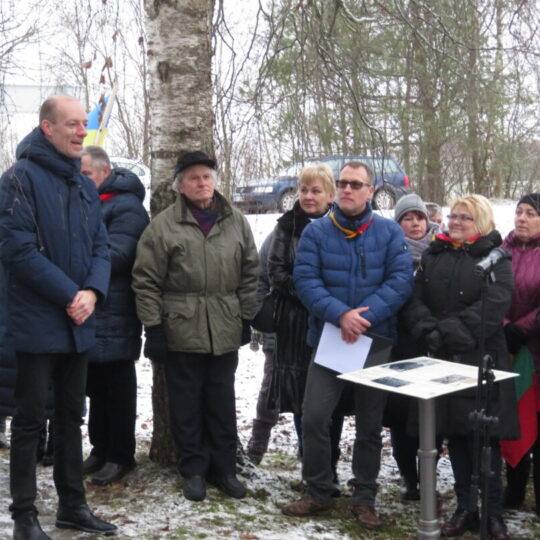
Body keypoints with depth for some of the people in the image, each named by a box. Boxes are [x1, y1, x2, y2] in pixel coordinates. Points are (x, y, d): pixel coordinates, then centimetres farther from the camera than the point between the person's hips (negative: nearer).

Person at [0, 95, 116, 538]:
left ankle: (73, 505, 25)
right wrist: (69, 295, -17)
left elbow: (100, 246, 10)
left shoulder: (85, 185, 13)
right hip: (38, 322, -7)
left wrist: (92, 292, -10)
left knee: (71, 417, 14)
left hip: (79, 323, 7)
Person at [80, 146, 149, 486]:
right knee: (96, 385, 16)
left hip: (115, 318, -8)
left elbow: (115, 255, -23)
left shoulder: (126, 207, -12)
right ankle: (101, 447, 28)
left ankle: (121, 455, 13)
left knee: (118, 388, 2)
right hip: (91, 314, 8)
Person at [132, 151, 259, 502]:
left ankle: (224, 467, 23)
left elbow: (250, 272, 11)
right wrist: (153, 327, -7)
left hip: (225, 330, 3)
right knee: (187, 403, 7)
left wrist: (246, 318, 8)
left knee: (222, 401, 12)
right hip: (181, 329, -2)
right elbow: (146, 280, -5)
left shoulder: (235, 221, 6)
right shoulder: (164, 225, -4)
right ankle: (194, 469, 20)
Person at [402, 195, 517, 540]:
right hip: (441, 360, 5)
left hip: (480, 360, -4)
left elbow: (493, 306, -14)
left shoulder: (495, 259, 0)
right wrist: (427, 331, -14)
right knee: (454, 435, 9)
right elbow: (416, 300, 5)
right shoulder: (433, 256, 14)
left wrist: (451, 333, -21)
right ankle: (466, 508, 20)